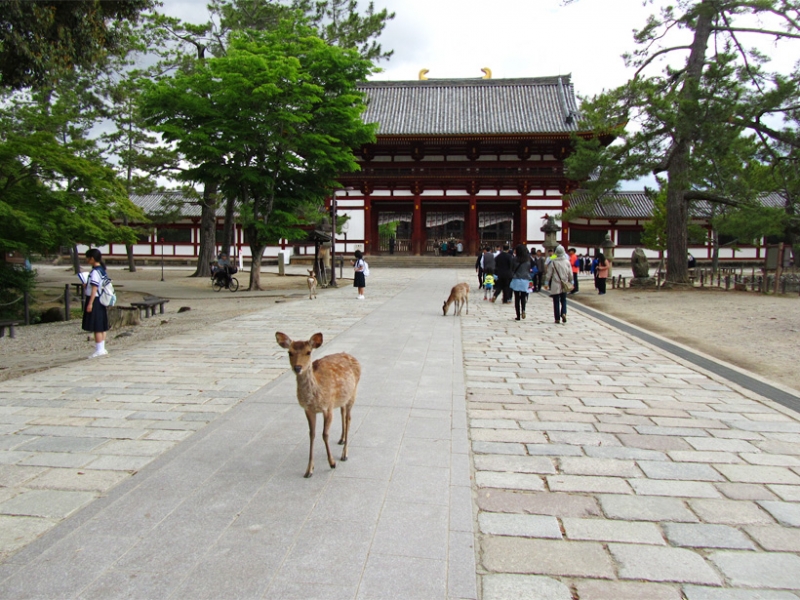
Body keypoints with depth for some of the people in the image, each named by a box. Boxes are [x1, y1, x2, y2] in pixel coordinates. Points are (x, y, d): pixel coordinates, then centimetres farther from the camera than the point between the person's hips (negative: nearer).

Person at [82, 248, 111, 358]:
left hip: (94, 300, -10)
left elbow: (94, 289, -20)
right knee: (101, 326, 12)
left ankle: (99, 350, -1)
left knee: (96, 327, -4)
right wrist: (86, 286, 15)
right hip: (101, 300, 10)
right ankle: (102, 348, 18)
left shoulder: (95, 272, -17)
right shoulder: (102, 270, 11)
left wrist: (90, 303, -19)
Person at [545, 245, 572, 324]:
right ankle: (563, 313, -9)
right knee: (563, 300, 15)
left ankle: (557, 318, 5)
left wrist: (547, 283, 4)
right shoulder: (567, 262, -3)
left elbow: (549, 274, -7)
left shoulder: (553, 262, -11)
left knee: (556, 302, 5)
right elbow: (570, 274, 4)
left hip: (555, 285, -2)